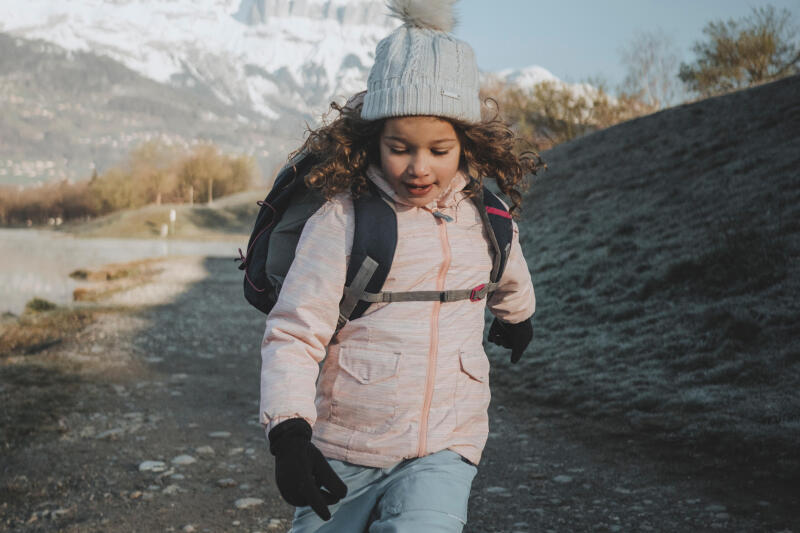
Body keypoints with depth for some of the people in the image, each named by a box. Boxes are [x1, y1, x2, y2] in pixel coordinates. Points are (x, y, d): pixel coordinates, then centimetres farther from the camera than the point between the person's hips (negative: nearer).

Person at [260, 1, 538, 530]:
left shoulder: (484, 215, 1)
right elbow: (293, 333, -12)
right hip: (344, 453, -1)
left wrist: (517, 315, 45)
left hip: (446, 447, 2)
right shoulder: (342, 219, -12)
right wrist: (288, 431, -25)